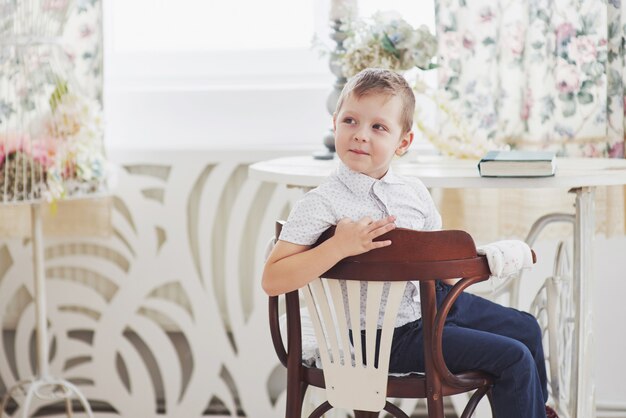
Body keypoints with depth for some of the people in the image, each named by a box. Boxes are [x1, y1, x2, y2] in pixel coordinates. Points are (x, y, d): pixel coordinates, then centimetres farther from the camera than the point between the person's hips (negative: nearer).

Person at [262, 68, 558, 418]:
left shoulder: (414, 192, -1)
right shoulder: (321, 205, -21)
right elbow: (273, 281, -27)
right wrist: (339, 247, -35)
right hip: (393, 333, -8)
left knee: (526, 328, 21)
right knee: (514, 357, -10)